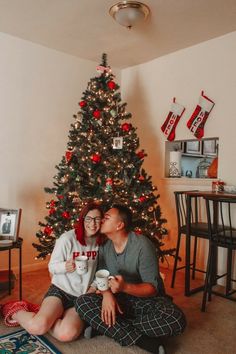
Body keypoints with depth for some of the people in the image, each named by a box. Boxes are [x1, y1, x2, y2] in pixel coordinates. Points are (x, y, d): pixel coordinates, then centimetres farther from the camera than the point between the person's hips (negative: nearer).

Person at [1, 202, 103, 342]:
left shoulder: (100, 241, 0)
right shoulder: (67, 238, -13)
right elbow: (52, 267, -5)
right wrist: (65, 266, -25)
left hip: (82, 298, 3)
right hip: (61, 290, -2)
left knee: (67, 334, -26)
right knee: (37, 326, -27)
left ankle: (48, 316, 6)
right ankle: (16, 311, 8)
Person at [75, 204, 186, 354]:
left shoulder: (142, 245, -21)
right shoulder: (104, 245, -4)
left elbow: (152, 288, -20)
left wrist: (125, 287, -38)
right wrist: (107, 294, -22)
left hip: (147, 299, -4)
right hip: (120, 300, 4)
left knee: (176, 321, -34)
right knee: (82, 302, -22)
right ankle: (143, 341, -22)